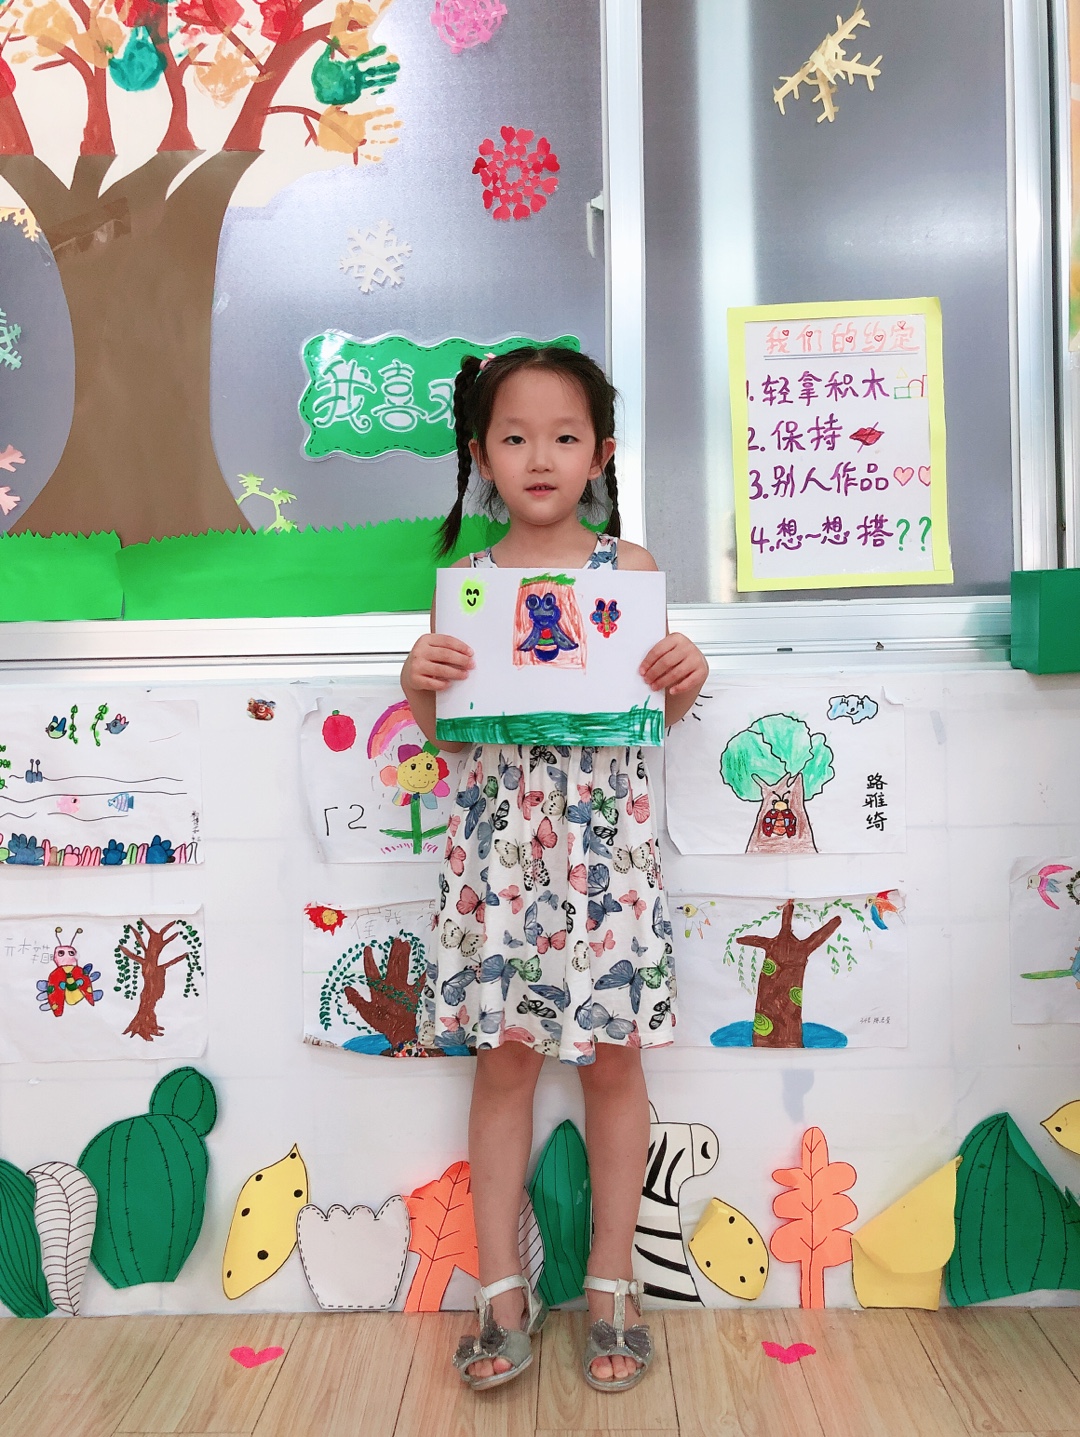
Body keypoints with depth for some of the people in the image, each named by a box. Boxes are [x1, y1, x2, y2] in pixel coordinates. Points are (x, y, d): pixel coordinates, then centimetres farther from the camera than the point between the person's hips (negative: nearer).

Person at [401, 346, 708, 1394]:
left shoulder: (629, 568, 4)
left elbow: (656, 715, 7)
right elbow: (448, 733, 7)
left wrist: (685, 679, -14)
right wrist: (420, 685, -13)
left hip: (605, 841, 0)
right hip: (499, 843, 1)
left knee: (611, 1058, 7)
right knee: (502, 1056, 7)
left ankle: (612, 1284, 26)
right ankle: (501, 1288, 24)